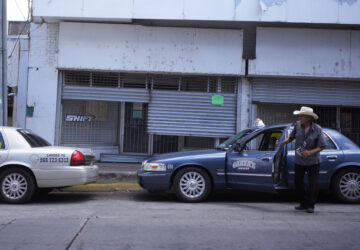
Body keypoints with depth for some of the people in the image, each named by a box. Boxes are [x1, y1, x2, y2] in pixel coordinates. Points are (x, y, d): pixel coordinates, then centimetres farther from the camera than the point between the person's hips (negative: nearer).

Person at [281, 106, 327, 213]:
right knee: (298, 183, 8)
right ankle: (304, 204, 23)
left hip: (312, 161, -3)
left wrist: (310, 152, -21)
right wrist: (282, 142, -2)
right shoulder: (297, 125, -4)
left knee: (313, 184, -1)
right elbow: (291, 137, 11)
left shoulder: (317, 129, -12)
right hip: (299, 160, 4)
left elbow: (322, 146, -10)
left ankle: (310, 205, 14)